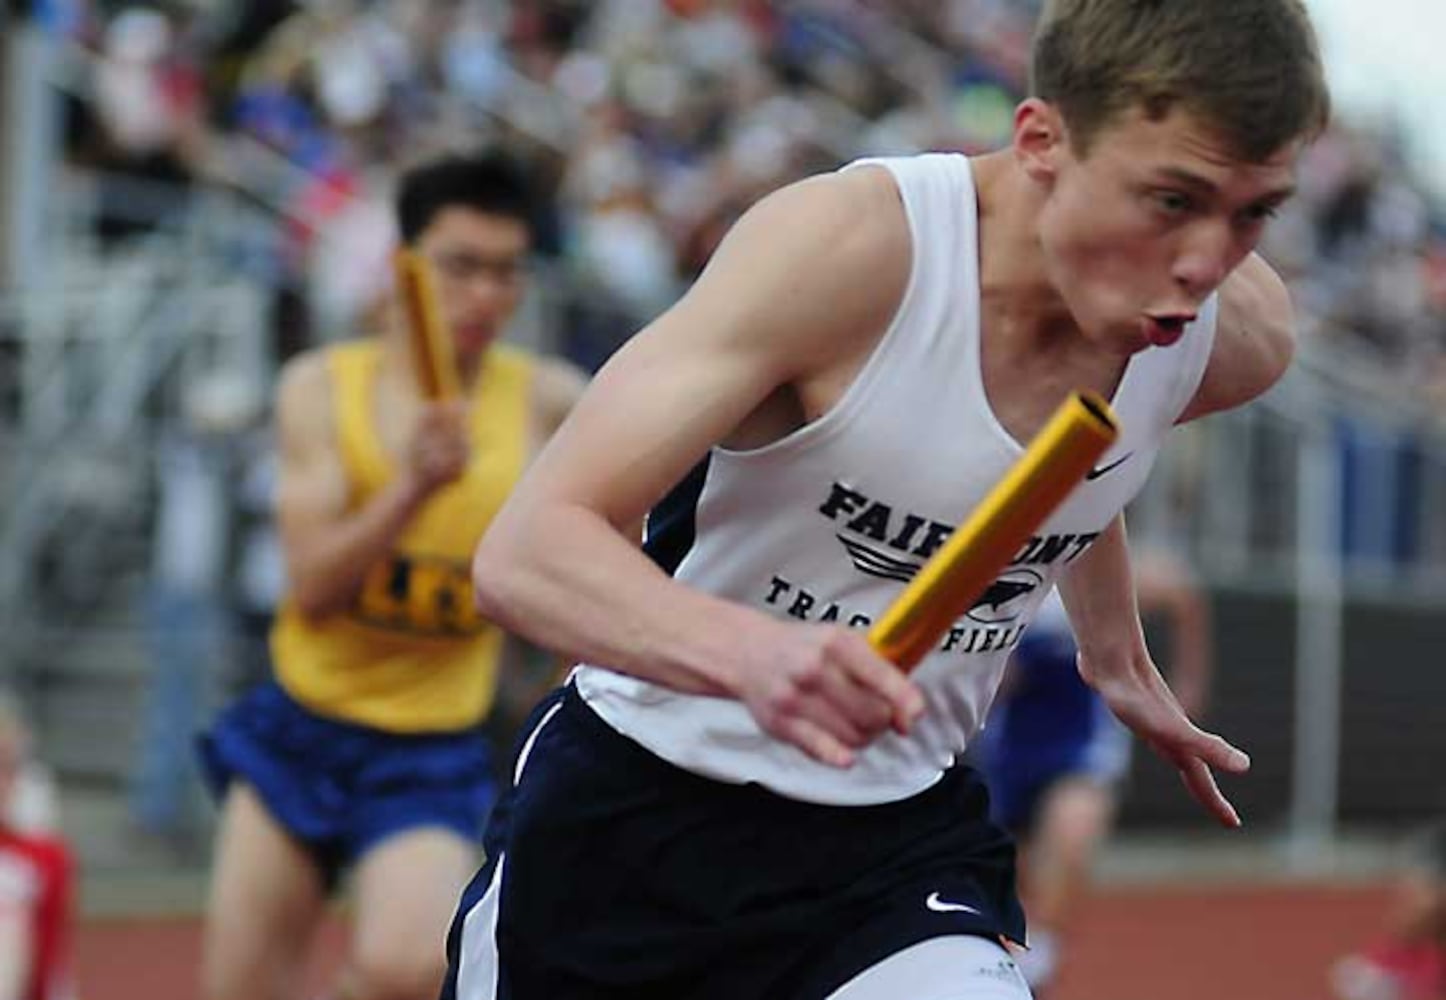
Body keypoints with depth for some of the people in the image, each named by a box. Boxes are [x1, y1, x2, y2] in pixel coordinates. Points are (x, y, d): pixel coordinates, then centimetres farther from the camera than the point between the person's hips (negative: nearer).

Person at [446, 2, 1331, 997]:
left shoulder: (1242, 340, -10)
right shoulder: (847, 245, -26)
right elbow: (524, 552, -31)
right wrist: (753, 654, -47)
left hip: (903, 835, 3)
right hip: (628, 803, -3)